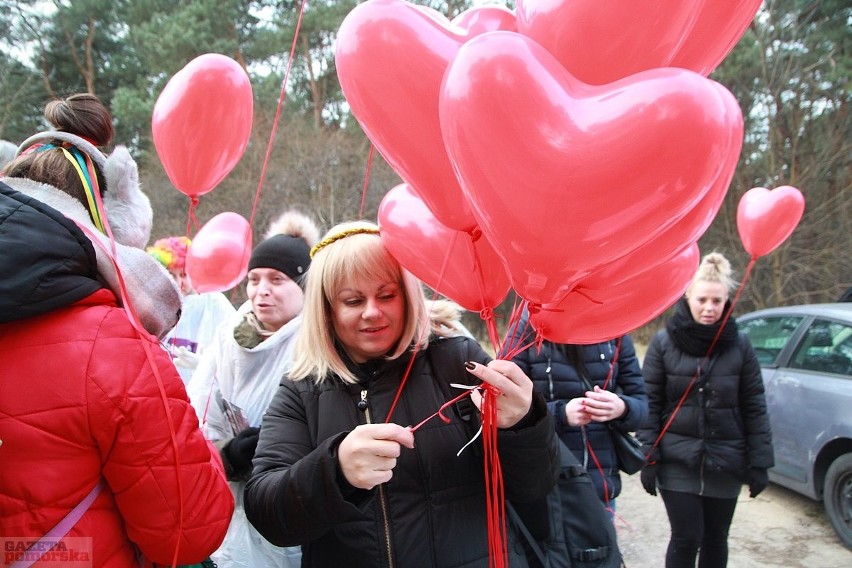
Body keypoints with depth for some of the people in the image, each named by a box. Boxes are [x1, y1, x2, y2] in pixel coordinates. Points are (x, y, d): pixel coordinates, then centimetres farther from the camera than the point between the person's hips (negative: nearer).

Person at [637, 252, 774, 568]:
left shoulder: (739, 345, 0)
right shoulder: (664, 342, -5)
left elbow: (755, 408, 2)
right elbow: (650, 404, -5)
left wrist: (759, 463, -1)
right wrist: (649, 457, -9)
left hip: (726, 464, 2)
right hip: (678, 462, -2)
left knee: (715, 540, 14)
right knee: (686, 539, 1)